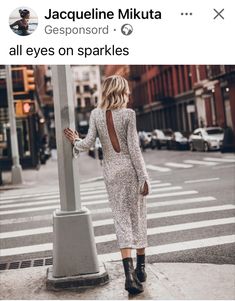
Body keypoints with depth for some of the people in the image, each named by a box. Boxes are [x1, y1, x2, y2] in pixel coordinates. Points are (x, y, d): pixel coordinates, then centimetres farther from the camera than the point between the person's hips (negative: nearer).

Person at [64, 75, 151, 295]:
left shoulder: (96, 114, 0)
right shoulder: (128, 114, -9)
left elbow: (88, 143, -5)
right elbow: (134, 148, -11)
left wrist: (75, 141, 17)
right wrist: (143, 177, -6)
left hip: (111, 172, 2)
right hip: (131, 169, -2)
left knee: (121, 219, 4)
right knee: (137, 217, 11)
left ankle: (129, 272, -7)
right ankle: (140, 267, 22)